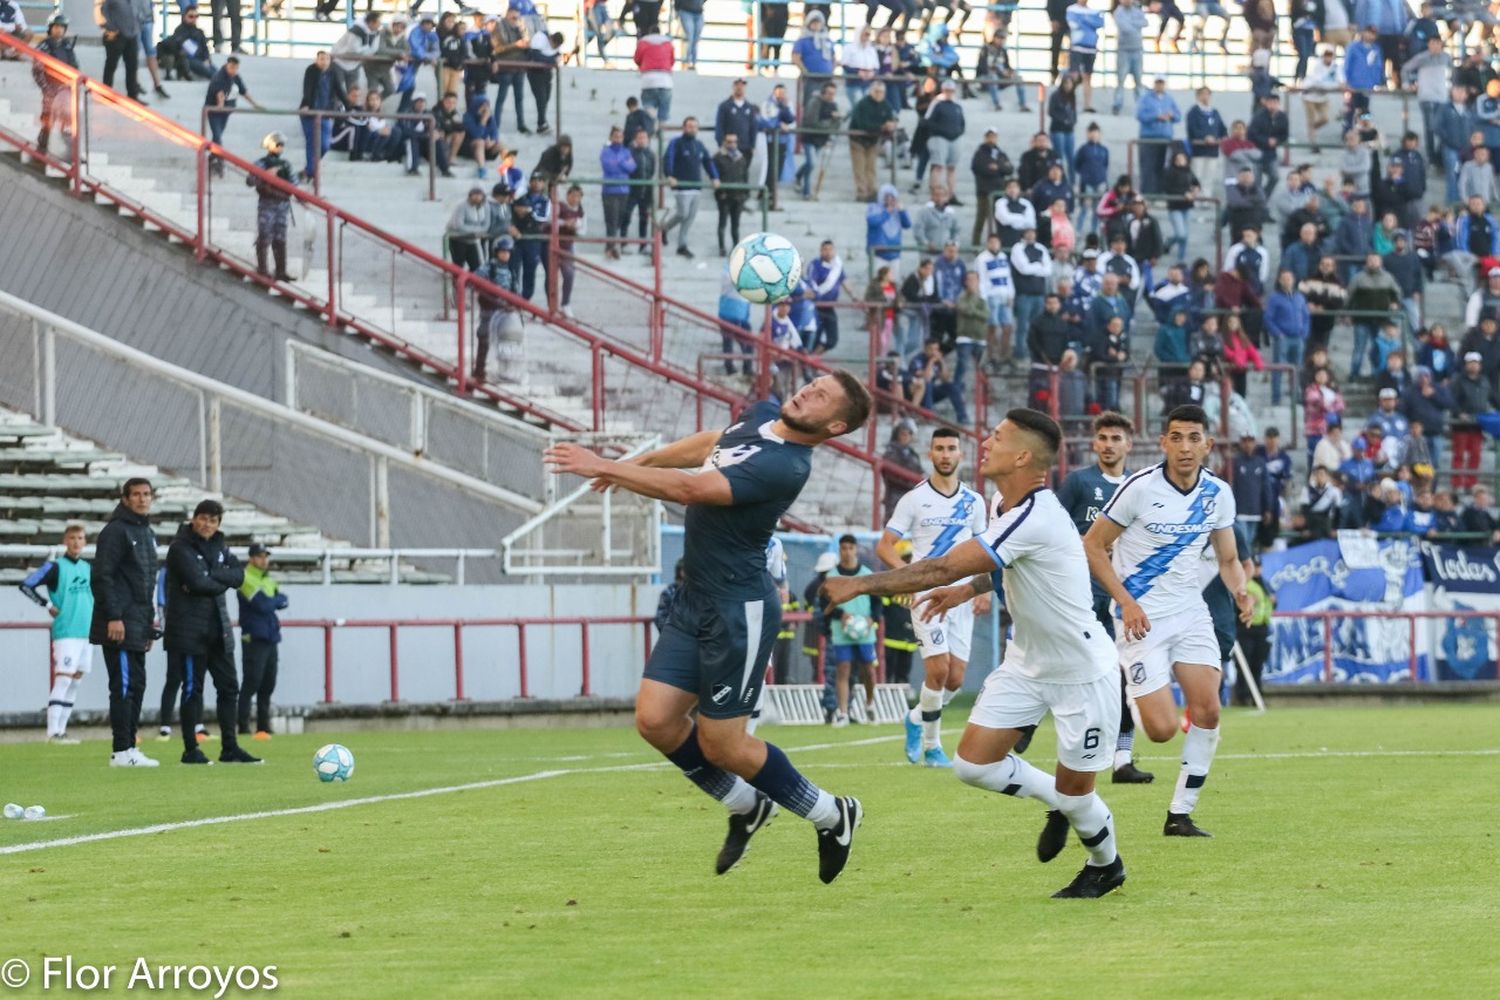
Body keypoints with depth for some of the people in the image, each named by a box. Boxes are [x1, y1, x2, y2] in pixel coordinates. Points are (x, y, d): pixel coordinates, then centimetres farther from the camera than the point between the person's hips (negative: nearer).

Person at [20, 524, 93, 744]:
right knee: (62, 680, -13)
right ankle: (53, 732, -14)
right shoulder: (55, 567, -6)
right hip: (66, 633, -7)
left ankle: (61, 730, 13)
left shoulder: (88, 568, 12)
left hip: (86, 633, 7)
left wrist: (95, 616, 15)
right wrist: (48, 605, -11)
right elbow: (26, 585, -11)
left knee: (75, 683, 8)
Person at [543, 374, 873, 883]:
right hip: (696, 601, 9)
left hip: (740, 611, -9)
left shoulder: (785, 467, -23)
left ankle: (832, 816, 20)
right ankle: (748, 807, 24)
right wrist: (638, 462, 31)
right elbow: (710, 443, 29)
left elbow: (690, 489, -29)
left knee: (720, 744, -1)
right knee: (655, 720, 3)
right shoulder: (762, 417, 6)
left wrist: (603, 468, -27)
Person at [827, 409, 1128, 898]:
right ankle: (1056, 802, 23)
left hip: (1082, 673, -9)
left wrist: (860, 584, -26)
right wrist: (968, 590, 9)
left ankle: (1106, 865, 31)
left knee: (1074, 792, 2)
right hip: (1027, 664, 9)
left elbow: (943, 568, -31)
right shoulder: (1004, 505, -1)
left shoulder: (1034, 519, -31)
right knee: (973, 763, -2)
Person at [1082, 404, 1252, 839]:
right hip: (1142, 618, -5)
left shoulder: (1218, 494, 1)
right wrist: (1126, 601, -18)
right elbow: (1092, 546, -8)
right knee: (1163, 729, -13)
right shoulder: (1140, 488, -14)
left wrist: (1239, 589, -9)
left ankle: (1181, 814, 5)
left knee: (1207, 710, -8)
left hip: (1190, 612, 5)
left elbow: (1228, 559, 13)